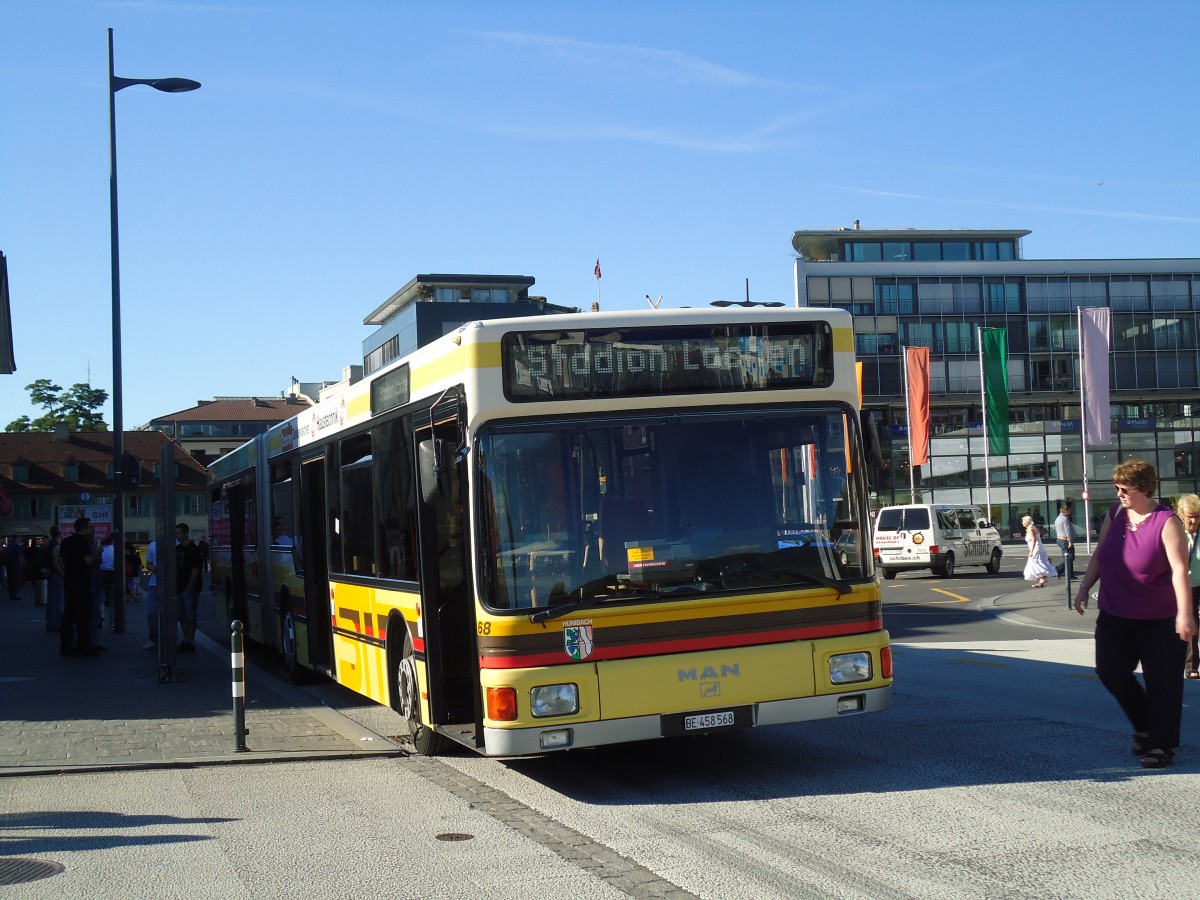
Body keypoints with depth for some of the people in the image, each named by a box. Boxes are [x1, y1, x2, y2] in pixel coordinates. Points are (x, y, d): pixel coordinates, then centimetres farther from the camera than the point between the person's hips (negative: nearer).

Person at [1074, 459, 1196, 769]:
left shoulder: (1166, 522, -17)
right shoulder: (1114, 513, 2)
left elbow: (1179, 569, -24)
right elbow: (1099, 555, 13)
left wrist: (1184, 613, -31)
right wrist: (1084, 588, 11)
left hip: (1159, 621, -6)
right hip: (1115, 615, 6)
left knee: (1161, 682, -1)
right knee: (1110, 670, 3)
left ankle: (1162, 745, 10)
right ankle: (1145, 726, 23)